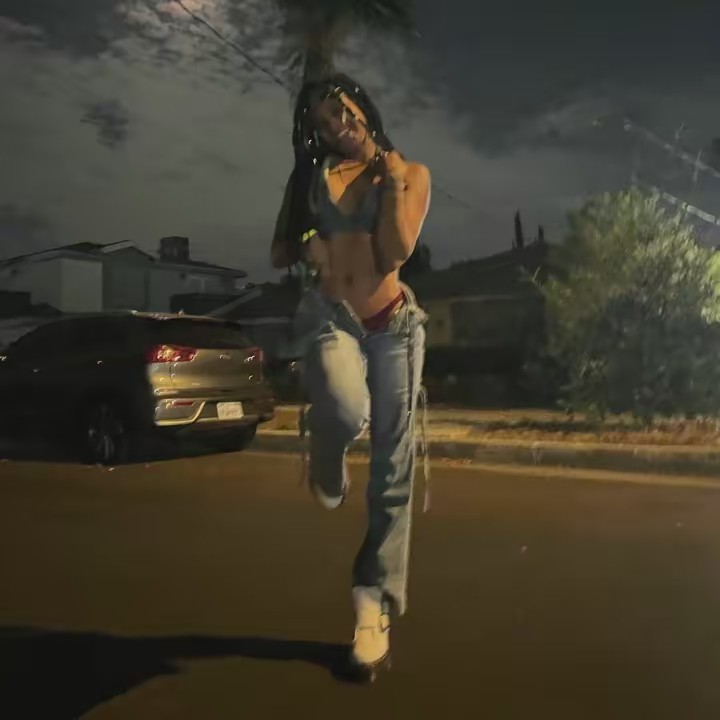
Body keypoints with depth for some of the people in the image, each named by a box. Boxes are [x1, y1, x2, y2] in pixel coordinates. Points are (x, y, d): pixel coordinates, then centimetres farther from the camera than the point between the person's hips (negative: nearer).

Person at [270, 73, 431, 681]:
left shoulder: (410, 172, 8)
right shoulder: (311, 175, 13)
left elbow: (397, 250, -6)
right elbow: (279, 253, 16)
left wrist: (392, 179, -5)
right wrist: (306, 248, -5)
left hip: (393, 323, 0)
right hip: (330, 317, 0)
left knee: (394, 470, -3)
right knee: (345, 410, -35)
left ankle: (376, 604, 10)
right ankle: (328, 467, 3)